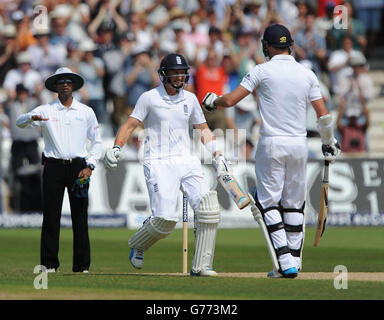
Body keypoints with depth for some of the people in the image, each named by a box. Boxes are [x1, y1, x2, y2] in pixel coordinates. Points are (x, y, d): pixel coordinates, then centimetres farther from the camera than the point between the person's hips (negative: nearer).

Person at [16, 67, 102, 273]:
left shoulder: (86, 112, 10)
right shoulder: (45, 110, 6)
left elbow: (96, 141, 13)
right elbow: (19, 122, -6)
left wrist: (90, 166, -1)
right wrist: (32, 118, -30)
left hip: (78, 167, 1)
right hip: (53, 167, 0)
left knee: (80, 216, -2)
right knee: (51, 216, -2)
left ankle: (81, 264, 1)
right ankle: (49, 263, 2)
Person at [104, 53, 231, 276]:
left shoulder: (190, 99, 13)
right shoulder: (150, 98, 1)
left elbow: (203, 129, 22)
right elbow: (130, 124, 1)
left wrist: (218, 154, 12)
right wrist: (116, 148, -14)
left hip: (187, 162, 4)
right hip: (158, 163, -4)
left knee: (208, 208, -16)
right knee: (165, 219, -17)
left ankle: (201, 266, -9)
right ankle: (138, 246, 16)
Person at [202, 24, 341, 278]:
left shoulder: (263, 71, -6)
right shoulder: (307, 74, 5)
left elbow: (230, 100, -7)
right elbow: (324, 115, 5)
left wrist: (212, 102, 15)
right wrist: (330, 143, 20)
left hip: (272, 145, -4)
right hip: (299, 144, 4)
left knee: (268, 202, 2)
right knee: (294, 204, 13)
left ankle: (284, 260, -11)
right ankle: (294, 263, 12)